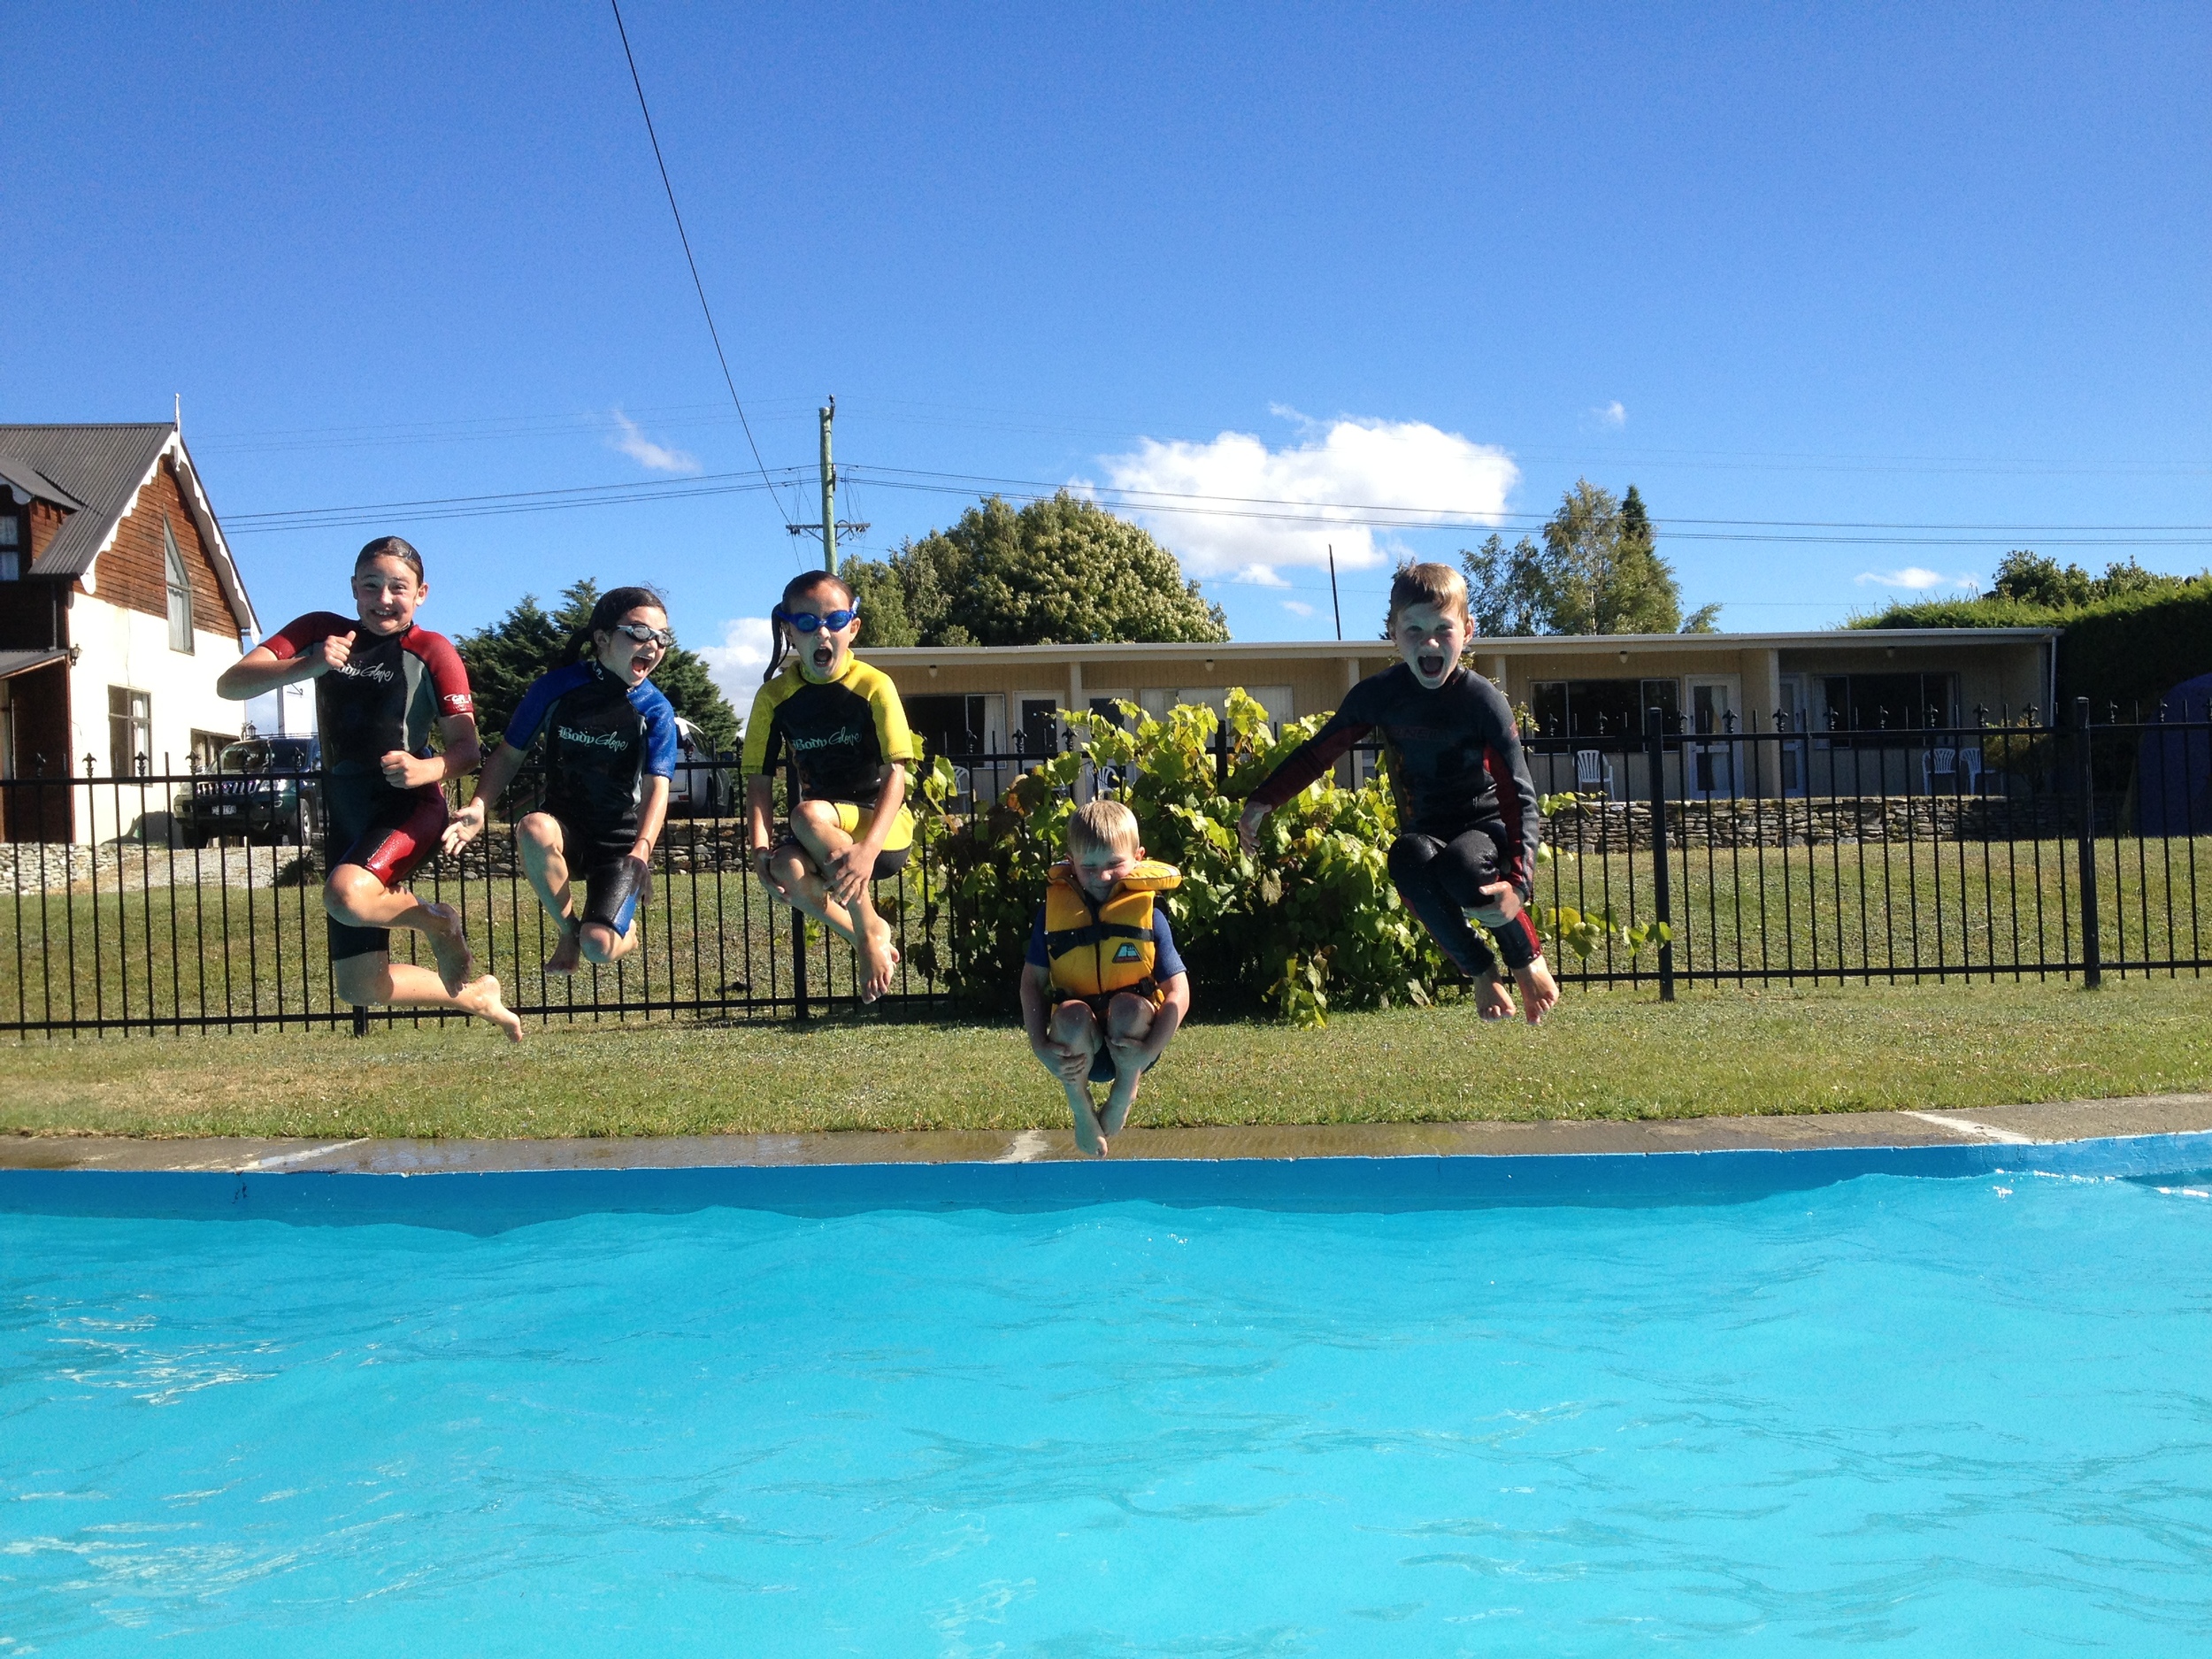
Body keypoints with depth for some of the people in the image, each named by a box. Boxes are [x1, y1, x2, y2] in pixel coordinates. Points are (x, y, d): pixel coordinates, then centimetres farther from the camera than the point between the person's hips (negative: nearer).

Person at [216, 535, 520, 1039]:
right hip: (346, 821, 5)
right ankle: (476, 997, 31)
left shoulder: (432, 651, -4)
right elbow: (230, 685, -8)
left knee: (345, 894, -36)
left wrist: (428, 769, -28)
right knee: (358, 988, 7)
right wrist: (307, 666, -24)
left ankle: (439, 924, -4)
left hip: (409, 808, -4)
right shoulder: (321, 632, 2)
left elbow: (467, 746, -6)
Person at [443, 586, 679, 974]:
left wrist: (641, 851, -34)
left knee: (599, 947, -23)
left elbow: (656, 787, -15)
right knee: (533, 829, -37)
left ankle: (626, 929, 18)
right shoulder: (556, 688, -5)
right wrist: (479, 807, -17)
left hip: (621, 840, -1)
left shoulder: (656, 711, -7)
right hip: (564, 825, 1)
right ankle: (568, 929, -10)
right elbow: (509, 754, 1)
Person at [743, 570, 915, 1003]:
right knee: (787, 869, -31)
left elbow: (896, 772, -17)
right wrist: (760, 851, -18)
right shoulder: (775, 697, -1)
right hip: (821, 835, 3)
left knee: (808, 815, -33)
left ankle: (869, 929, -12)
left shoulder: (873, 686, -11)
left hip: (886, 830, -3)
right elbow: (759, 779, -1)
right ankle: (867, 939, -3)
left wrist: (867, 848, -31)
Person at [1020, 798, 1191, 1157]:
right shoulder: (1054, 908, -4)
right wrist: (1041, 1047, -14)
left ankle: (1123, 1097, 0)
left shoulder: (1147, 912, -8)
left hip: (1129, 1038, 0)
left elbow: (1178, 992, -10)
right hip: (1077, 1045, 0)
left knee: (1129, 1006, -32)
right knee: (1072, 1014, -32)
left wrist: (1149, 1052, -22)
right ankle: (1081, 1110, -2)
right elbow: (1032, 982, -1)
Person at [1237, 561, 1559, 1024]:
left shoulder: (1482, 700, -16)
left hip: (1489, 827, -2)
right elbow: (1317, 752, 7)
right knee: (1406, 860, -35)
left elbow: (1519, 794, -19)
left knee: (1460, 867, -38)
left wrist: (1518, 880, -33)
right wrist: (1262, 802, -4)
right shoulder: (1379, 694, -7)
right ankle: (1480, 970, -11)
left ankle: (1528, 957, -5)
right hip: (1426, 832, 2)